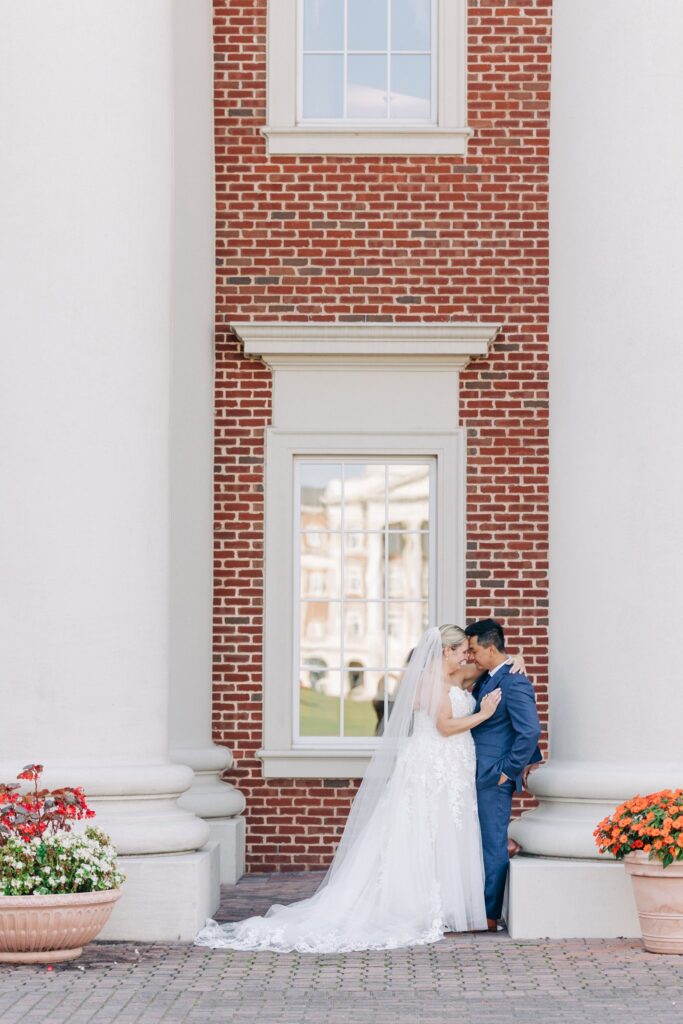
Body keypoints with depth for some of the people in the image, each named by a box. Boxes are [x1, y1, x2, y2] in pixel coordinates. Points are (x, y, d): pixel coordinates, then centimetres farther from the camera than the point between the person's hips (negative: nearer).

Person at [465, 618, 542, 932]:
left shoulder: (514, 683, -18)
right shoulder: (486, 679, 12)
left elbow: (530, 730, -23)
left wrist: (508, 770, -16)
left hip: (493, 778, -10)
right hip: (478, 776, 10)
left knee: (493, 845, -2)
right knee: (480, 843, 14)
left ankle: (490, 916, 4)